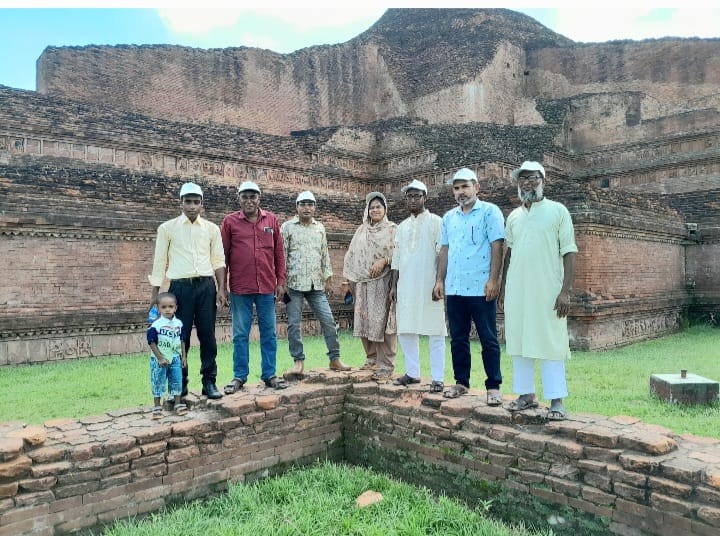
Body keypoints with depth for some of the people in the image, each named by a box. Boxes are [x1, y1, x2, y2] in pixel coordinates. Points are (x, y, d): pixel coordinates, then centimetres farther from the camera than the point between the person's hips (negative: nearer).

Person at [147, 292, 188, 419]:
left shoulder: (178, 323, 1)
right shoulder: (155, 325, -14)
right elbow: (152, 343, -12)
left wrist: (184, 356, 8)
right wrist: (160, 358, -16)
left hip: (175, 359, 4)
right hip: (159, 360, -4)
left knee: (177, 381, 9)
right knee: (158, 383, 5)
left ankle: (178, 404, 22)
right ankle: (157, 407, 17)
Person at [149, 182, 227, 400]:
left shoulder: (212, 229, 9)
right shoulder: (167, 228, 6)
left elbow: (218, 261, 9)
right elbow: (160, 261, 6)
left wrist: (221, 289, 0)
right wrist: (155, 293, 3)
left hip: (206, 285, 1)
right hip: (180, 286, -1)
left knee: (208, 335, 3)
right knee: (181, 336, 3)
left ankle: (209, 382, 12)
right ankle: (180, 384, 15)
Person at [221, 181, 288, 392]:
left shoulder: (271, 220, 8)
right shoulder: (230, 221, 2)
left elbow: (279, 253, 9)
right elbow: (223, 255, 2)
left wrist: (281, 281, 6)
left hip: (267, 287, 2)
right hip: (240, 288, -2)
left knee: (269, 332, 8)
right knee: (240, 334, 6)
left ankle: (269, 374, 19)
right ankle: (239, 376, 17)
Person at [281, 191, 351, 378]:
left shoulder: (320, 228, 14)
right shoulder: (287, 227, 2)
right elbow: (282, 255, 0)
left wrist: (327, 278, 13)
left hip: (316, 284, 3)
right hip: (294, 283, -3)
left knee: (328, 320, 1)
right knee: (294, 324, 0)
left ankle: (335, 359, 12)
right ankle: (298, 362, 11)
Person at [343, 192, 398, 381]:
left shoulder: (392, 229, 4)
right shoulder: (361, 230, 17)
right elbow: (352, 255, 17)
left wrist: (383, 261, -19)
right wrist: (352, 279, 10)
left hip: (383, 283, -5)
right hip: (363, 284, 5)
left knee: (383, 322, -8)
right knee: (364, 321, 6)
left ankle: (386, 366, -2)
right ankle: (372, 358, 22)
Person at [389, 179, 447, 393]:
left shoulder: (436, 222, 0)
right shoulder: (402, 227, 16)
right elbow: (396, 258, 16)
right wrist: (394, 285, 11)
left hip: (429, 285, -5)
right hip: (406, 286, 6)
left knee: (435, 332, -2)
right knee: (406, 331, 6)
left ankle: (437, 378, 3)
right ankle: (412, 373, 18)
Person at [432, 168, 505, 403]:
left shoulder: (490, 212, -1)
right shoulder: (449, 217, 16)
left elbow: (497, 246, -8)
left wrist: (493, 279, -15)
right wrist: (439, 280, 10)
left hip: (480, 288, -5)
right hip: (454, 288, 6)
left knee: (488, 339, 0)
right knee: (458, 339, 12)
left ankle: (494, 387, 8)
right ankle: (461, 382, 23)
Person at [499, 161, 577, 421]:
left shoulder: (557, 211, 1)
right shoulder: (513, 216, 13)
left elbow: (569, 253, -4)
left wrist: (565, 291, -12)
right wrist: (503, 289, 13)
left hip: (547, 292, -5)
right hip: (517, 291, 5)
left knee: (550, 343, -2)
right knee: (519, 341, 7)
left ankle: (556, 399, 6)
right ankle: (526, 394, 18)